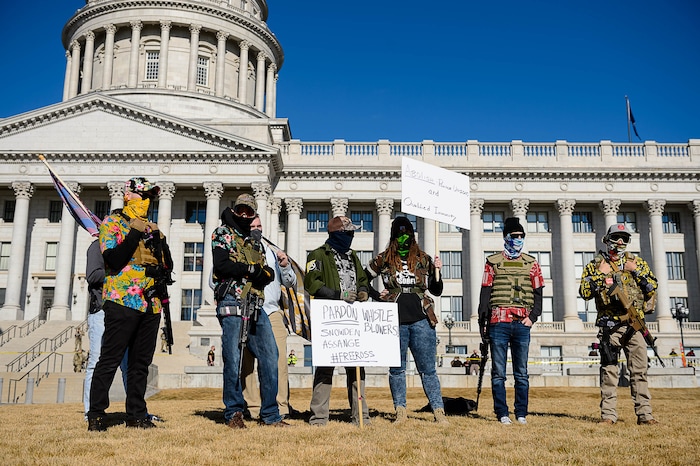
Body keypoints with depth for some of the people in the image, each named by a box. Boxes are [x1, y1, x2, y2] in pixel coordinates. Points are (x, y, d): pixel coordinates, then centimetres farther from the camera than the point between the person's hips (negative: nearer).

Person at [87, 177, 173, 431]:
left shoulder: (152, 228, 20)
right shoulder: (112, 223, 2)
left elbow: (168, 265, 13)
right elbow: (114, 260, -13)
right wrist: (134, 233, -16)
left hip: (151, 303, 6)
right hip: (122, 302, -6)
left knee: (141, 363, 9)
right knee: (110, 359, -4)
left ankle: (136, 414, 16)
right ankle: (96, 415, 4)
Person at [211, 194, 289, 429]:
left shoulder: (255, 240, 22)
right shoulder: (222, 233, 6)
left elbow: (269, 274, 14)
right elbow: (221, 265, -11)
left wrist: (264, 273, -9)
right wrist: (250, 269, -9)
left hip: (256, 307, 6)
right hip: (231, 304, -6)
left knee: (270, 357, 3)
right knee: (233, 360, -4)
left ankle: (270, 414, 11)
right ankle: (234, 413, 9)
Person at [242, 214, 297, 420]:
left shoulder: (272, 252, 18)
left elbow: (290, 282, 17)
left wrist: (285, 266, 0)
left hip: (272, 312, 2)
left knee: (279, 359, -9)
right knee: (246, 363, 0)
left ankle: (281, 407, -6)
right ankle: (252, 409, 8)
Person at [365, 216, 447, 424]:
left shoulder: (423, 259, 10)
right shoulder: (384, 260, 6)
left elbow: (437, 291, 13)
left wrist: (437, 271, -2)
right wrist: (377, 296, 3)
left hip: (421, 320, 1)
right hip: (395, 321, 0)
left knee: (427, 369, 2)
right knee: (397, 368, 6)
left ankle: (439, 411, 5)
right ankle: (400, 412, 16)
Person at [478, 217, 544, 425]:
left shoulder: (531, 263, 12)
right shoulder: (493, 262, 6)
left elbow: (538, 293, 11)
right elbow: (485, 293, 4)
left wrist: (532, 317, -3)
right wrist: (482, 322, -1)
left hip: (522, 324, 2)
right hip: (499, 323, -1)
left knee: (521, 373, 7)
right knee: (498, 373, 1)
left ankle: (521, 414, 15)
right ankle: (502, 413, 8)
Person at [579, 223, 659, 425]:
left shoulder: (637, 262, 12)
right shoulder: (595, 265, 5)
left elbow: (652, 287, 5)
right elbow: (585, 293, -4)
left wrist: (637, 271, -6)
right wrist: (600, 274, -11)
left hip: (634, 324, 2)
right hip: (610, 326, -2)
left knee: (640, 370, 3)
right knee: (609, 371, 0)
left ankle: (644, 413, 9)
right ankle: (608, 415, 4)